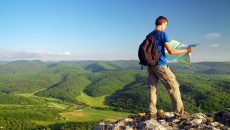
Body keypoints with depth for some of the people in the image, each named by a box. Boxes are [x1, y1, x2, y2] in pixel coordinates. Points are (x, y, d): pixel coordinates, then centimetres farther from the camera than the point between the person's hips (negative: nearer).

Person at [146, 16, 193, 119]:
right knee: (174, 87, 3)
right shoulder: (162, 33, -7)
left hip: (150, 65, 7)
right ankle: (179, 112, 8)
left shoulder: (149, 35, 14)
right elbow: (171, 51, -11)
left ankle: (152, 114, 4)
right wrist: (186, 50, -1)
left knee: (152, 89, 5)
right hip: (160, 65, -7)